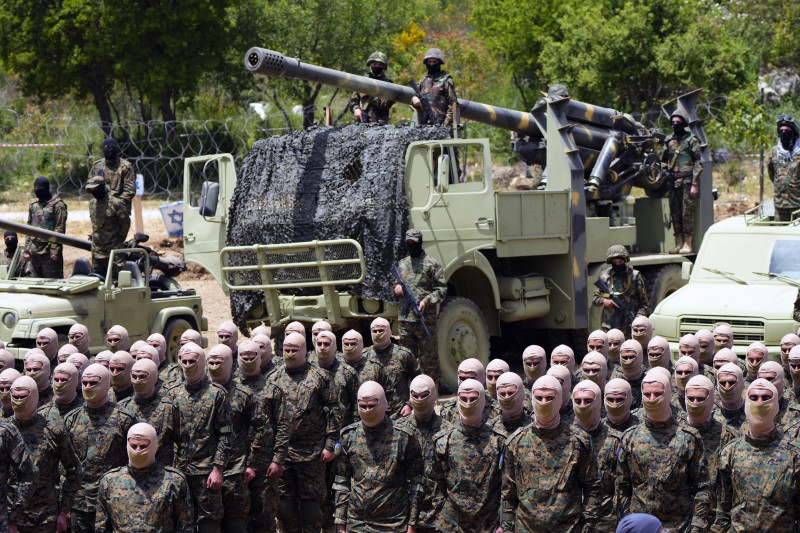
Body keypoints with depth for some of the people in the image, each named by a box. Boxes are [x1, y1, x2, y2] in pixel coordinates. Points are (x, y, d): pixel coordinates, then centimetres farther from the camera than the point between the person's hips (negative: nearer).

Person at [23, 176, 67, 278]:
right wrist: (26, 250, 10)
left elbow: (60, 229, -10)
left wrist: (55, 250, -16)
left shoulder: (57, 204, -5)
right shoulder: (33, 205, 15)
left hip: (49, 252, -6)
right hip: (34, 251, 6)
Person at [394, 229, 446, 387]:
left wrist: (426, 301, -20)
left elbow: (441, 290, -5)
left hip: (426, 319, -6)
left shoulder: (432, 264, -2)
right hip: (405, 319, 6)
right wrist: (397, 287, 5)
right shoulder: (402, 263, 17)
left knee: (429, 356, -3)